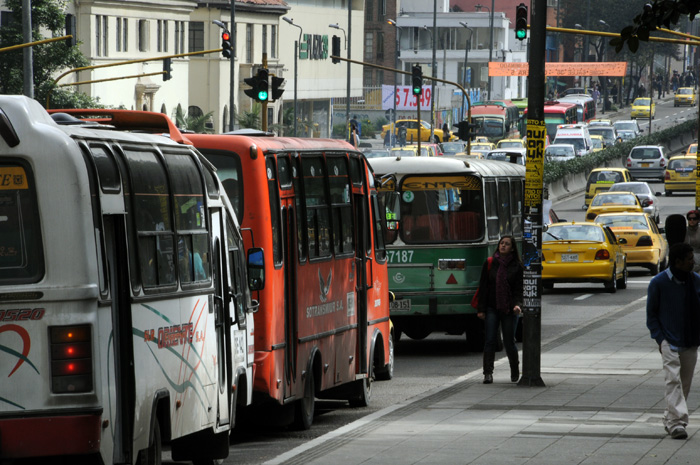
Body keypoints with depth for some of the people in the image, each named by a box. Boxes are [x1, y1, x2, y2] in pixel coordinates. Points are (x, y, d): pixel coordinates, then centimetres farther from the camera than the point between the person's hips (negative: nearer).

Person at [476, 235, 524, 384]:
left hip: (509, 310, -1)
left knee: (509, 341, 4)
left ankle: (515, 371, 26)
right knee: (490, 341, -8)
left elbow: (519, 288, -2)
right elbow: (483, 287, 5)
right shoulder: (489, 264, 5)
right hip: (492, 308, 1)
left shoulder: (517, 266, 2)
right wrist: (481, 309, -1)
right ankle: (488, 373, -9)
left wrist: (518, 304, -20)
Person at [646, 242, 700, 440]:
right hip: (669, 341, -5)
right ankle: (676, 422, -20)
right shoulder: (658, 283, -7)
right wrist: (660, 338, -9)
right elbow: (651, 314, 0)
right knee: (673, 380, -15)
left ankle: (671, 419, 23)